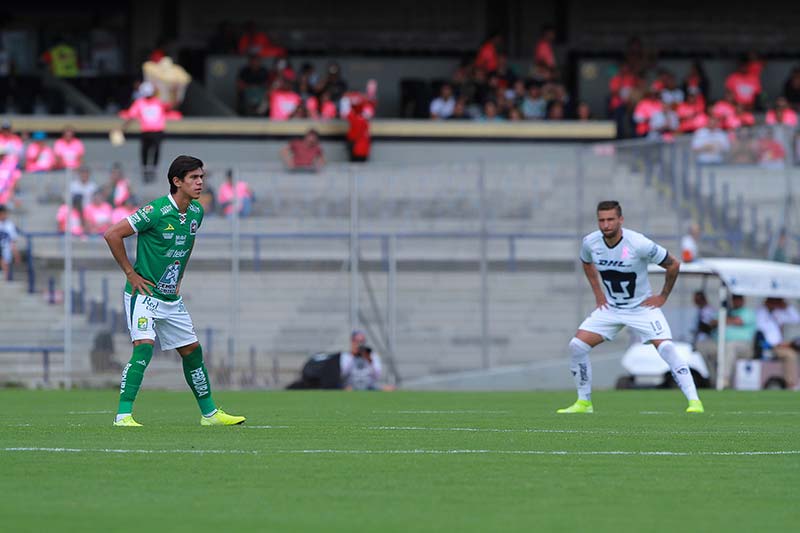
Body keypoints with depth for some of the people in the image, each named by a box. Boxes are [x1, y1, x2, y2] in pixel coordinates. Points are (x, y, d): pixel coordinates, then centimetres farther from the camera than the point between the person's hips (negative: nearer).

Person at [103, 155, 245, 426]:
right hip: (144, 294, -8)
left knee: (192, 350, 13)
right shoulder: (157, 211, -21)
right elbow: (112, 234, -19)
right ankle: (123, 414, -22)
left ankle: (209, 413, 26)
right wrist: (131, 273, -14)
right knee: (143, 347, -23)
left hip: (172, 298, 8)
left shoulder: (196, 212, 3)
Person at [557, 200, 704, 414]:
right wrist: (598, 293, 9)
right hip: (610, 308, 4)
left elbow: (673, 265, -10)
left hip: (642, 307, -4)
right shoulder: (590, 243, -10)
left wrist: (663, 296, -6)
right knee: (577, 346, -8)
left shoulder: (639, 244, -24)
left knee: (666, 347, -23)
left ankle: (694, 400, -19)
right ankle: (584, 402, 8)